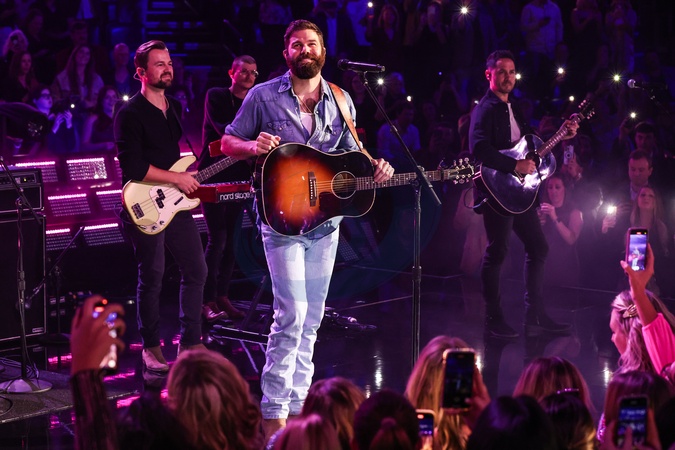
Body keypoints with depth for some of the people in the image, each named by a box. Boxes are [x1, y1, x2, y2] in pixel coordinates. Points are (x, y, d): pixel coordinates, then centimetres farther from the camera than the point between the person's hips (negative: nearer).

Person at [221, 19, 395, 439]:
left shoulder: (340, 101, 7)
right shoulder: (263, 96, -3)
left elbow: (352, 152, 17)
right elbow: (228, 143, 2)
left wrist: (376, 167, -4)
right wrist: (253, 145, -20)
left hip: (326, 220, 5)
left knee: (311, 320, 10)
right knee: (292, 314, -14)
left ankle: (298, 403, 21)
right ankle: (274, 411, -5)